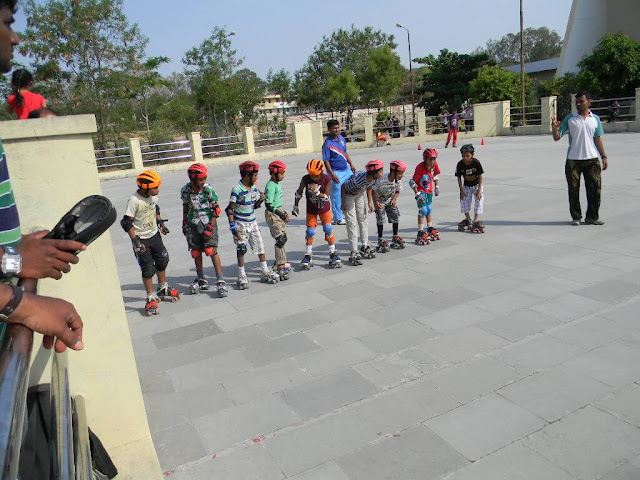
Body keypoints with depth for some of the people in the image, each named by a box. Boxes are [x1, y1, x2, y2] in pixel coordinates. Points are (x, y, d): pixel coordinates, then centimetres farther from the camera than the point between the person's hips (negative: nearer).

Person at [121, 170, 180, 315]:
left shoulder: (153, 196, -4)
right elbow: (126, 222, -21)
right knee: (148, 269, -2)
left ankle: (163, 289, 39)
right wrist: (135, 241, -22)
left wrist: (161, 223, 9)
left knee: (162, 261, 17)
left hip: (155, 235, 7)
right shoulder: (134, 200, -25)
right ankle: (151, 298, 13)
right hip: (141, 240, -7)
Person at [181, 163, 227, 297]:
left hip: (208, 224, -3)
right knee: (196, 253, 8)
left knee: (212, 251, -12)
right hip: (193, 225, 4)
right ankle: (201, 280, 25)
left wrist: (210, 228, -13)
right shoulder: (185, 190, -5)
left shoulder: (208, 189, -14)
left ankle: (221, 281, -6)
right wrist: (184, 224, 15)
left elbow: (216, 209, -9)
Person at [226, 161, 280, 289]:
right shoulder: (237, 190, -17)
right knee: (241, 250, 2)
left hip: (252, 222, 6)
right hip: (240, 224, -6)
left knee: (260, 246, 7)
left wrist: (260, 200, -8)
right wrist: (232, 226, -17)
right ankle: (242, 276, 15)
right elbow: (230, 209, -14)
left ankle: (265, 272, 18)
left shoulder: (254, 188, 3)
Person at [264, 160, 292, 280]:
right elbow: (269, 204, -21)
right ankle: (281, 266, -7)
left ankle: (279, 263, 23)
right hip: (272, 215, -9)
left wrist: (285, 214, 16)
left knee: (283, 238, 11)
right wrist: (282, 216, -19)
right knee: (280, 239, -11)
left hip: (279, 213, 9)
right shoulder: (270, 186, -16)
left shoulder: (278, 184, 12)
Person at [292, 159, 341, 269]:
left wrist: (317, 192, -37)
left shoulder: (327, 179, -20)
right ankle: (308, 256, 12)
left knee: (328, 229, -7)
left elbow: (326, 197, -20)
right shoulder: (306, 179, -18)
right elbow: (299, 193, -3)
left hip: (324, 208, -1)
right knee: (310, 231, -1)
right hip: (311, 209, 1)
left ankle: (333, 254, 6)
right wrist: (295, 206, 3)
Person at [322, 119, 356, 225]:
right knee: (337, 196, 0)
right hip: (336, 172, -8)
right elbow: (326, 161, -18)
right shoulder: (327, 144, -17)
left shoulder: (341, 138, 6)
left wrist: (351, 165, 17)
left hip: (346, 170, 8)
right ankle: (338, 218, 13)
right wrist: (332, 175, -23)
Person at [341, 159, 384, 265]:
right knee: (352, 223, -7)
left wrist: (370, 202, 3)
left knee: (363, 219, 10)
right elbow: (344, 186, -25)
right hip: (348, 195, -6)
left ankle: (365, 247, 22)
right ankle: (354, 252, -4)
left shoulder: (373, 178, -21)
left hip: (359, 195, 7)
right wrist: (343, 204, -18)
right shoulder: (358, 179, -41)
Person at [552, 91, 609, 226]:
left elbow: (597, 139, 15)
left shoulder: (595, 119, 9)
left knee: (595, 189, 1)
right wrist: (554, 128, -22)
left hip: (592, 159, 2)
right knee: (573, 190, 0)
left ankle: (592, 217, 14)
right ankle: (576, 217, 13)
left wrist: (604, 156, 11)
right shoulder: (569, 119, 3)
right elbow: (557, 137, -1)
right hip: (573, 160, -2)